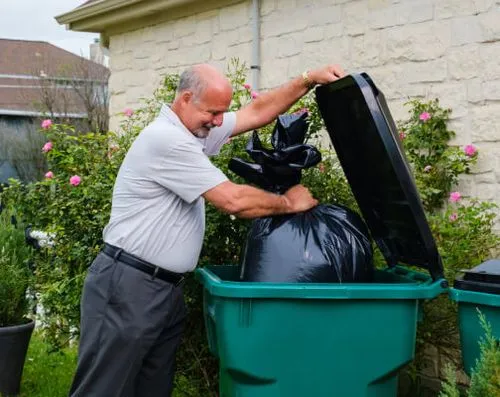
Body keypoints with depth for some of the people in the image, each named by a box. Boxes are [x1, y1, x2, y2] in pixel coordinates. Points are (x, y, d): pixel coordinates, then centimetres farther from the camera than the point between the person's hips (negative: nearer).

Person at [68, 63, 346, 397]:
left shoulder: (197, 129, 11)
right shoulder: (167, 140, -18)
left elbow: (257, 112, 17)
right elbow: (234, 201, -19)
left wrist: (308, 80, 8)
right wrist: (289, 203, -4)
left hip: (168, 288, 10)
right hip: (127, 286, -10)